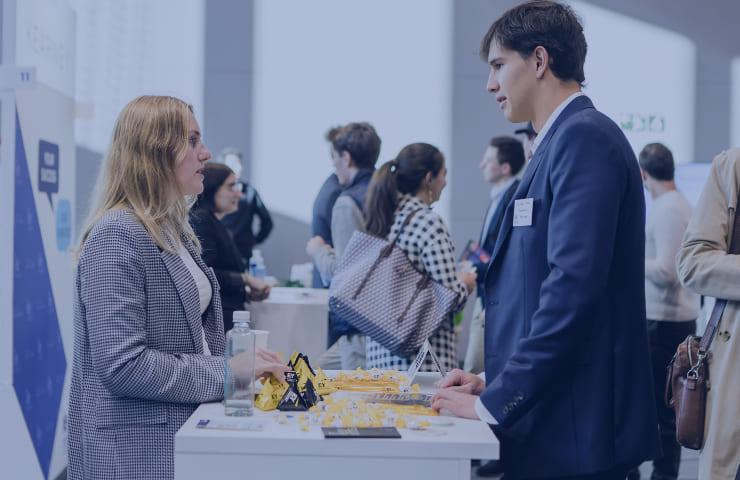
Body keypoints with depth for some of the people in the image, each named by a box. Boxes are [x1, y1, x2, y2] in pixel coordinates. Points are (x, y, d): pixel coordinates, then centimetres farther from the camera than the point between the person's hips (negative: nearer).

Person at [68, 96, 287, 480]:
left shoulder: (173, 232, 12)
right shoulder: (117, 236, -17)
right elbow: (121, 364, -24)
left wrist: (244, 361, 2)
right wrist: (224, 372, -18)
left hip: (183, 431, 9)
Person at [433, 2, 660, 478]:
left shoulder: (584, 136, -14)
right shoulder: (562, 141, 15)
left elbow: (573, 288, -23)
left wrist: (495, 402, -18)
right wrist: (493, 381, 10)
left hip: (572, 427, -9)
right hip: (545, 420, 9)